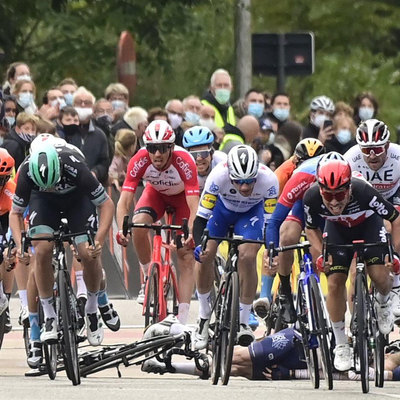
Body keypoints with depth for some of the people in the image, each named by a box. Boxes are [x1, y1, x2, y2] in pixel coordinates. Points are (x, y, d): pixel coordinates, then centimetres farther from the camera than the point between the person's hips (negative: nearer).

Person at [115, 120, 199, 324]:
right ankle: (148, 278, -9)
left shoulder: (184, 162, -38)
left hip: (182, 195, -2)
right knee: (139, 223, -31)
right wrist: (121, 229, -50)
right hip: (156, 192, 2)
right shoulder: (140, 161, -32)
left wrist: (191, 233, -59)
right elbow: (124, 200, -33)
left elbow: (194, 206, -42)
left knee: (187, 257, -10)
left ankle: (183, 320, -9)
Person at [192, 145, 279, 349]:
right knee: (205, 255, -17)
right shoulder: (219, 176, -38)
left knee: (247, 256, -22)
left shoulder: (268, 180, -37)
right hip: (222, 207, 0)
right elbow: (201, 216, -32)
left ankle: (244, 322, -8)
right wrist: (198, 245, -46)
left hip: (251, 211, 0)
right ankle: (204, 316, 5)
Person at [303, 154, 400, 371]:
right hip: (338, 229, 2)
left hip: (368, 224, -2)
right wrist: (321, 255, -23)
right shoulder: (312, 197, -32)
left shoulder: (363, 191, -39)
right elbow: (311, 228, -9)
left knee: (379, 275, -21)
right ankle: (341, 345, 6)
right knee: (335, 283, -10)